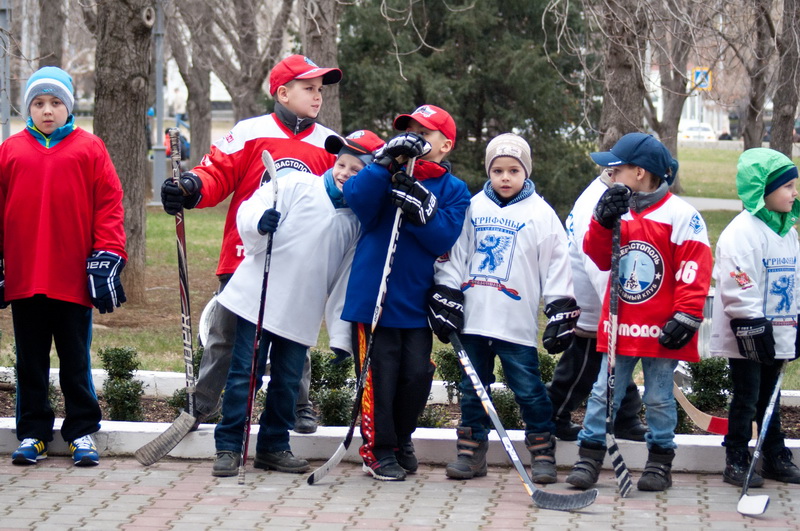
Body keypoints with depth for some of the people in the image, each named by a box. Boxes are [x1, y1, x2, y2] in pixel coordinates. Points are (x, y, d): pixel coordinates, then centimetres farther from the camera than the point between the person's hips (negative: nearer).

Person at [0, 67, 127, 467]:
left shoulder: (89, 148, 3)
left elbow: (109, 204, 1)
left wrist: (106, 258, -5)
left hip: (73, 278, -2)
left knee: (76, 361, 6)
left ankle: (82, 433, 15)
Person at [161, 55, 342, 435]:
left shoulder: (330, 145, 8)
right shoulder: (250, 133, 0)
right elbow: (217, 174, -4)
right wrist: (192, 186, -23)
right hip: (244, 257, -2)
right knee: (224, 336, 6)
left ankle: (299, 406, 23)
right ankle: (202, 402, 16)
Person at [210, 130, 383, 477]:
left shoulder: (357, 220, 9)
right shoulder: (296, 185, -3)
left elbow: (345, 277, 15)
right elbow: (249, 210, -8)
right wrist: (259, 221, -31)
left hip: (302, 313, 4)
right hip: (259, 297, -4)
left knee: (287, 381, 8)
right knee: (244, 373, -2)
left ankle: (273, 446, 22)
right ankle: (228, 446, 5)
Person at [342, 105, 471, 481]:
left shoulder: (454, 190, 7)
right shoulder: (383, 171, 7)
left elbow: (444, 238, -8)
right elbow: (357, 200, -13)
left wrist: (420, 208, -25)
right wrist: (387, 162, -23)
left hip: (416, 300, 1)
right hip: (372, 293, -1)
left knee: (417, 374, 0)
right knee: (379, 375, -3)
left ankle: (402, 439, 24)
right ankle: (378, 450, 12)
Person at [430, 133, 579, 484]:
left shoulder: (541, 214, 1)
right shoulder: (473, 209, 8)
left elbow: (557, 267, 0)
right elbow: (453, 258, 10)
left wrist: (560, 314, -4)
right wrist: (445, 301, 4)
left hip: (517, 322, -3)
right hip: (473, 320, 3)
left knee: (528, 389, -1)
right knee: (473, 387, 9)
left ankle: (543, 455, 8)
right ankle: (471, 453, 18)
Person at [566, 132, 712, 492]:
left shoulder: (681, 216, -10)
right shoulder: (617, 211, 7)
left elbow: (694, 270, -12)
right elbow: (599, 259, 8)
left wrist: (685, 317, -15)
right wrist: (603, 223, -8)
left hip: (661, 329, -5)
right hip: (619, 325, 5)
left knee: (659, 399, 7)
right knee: (604, 393, 6)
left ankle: (660, 462, 18)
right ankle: (590, 458, 11)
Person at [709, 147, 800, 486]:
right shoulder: (742, 231, -16)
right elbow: (738, 288, -21)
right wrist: (752, 327, -22)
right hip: (747, 335, -8)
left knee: (770, 398, 16)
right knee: (746, 398, -2)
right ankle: (736, 462, 7)